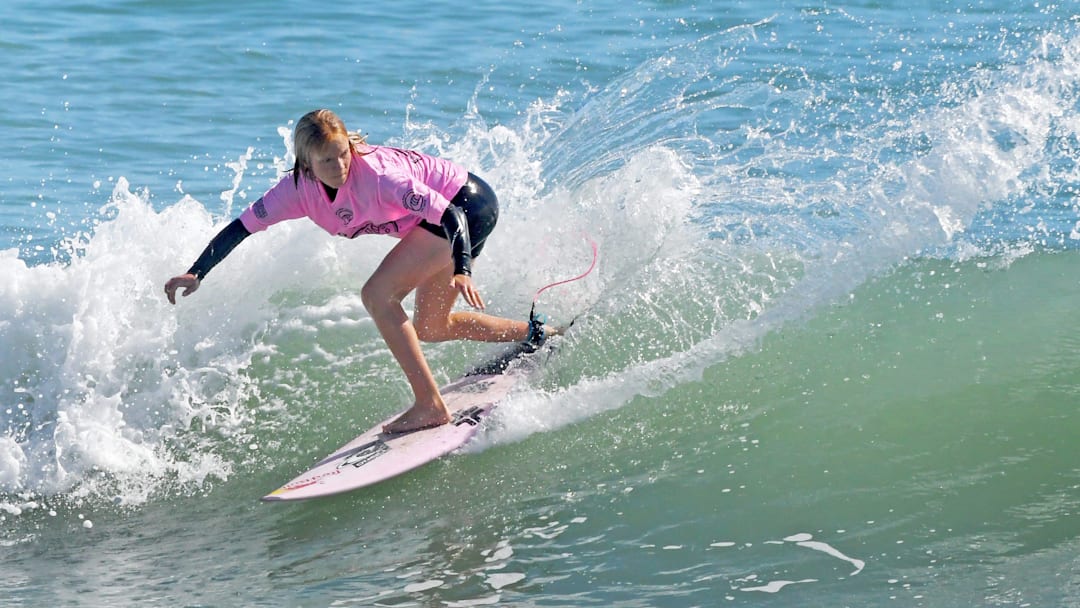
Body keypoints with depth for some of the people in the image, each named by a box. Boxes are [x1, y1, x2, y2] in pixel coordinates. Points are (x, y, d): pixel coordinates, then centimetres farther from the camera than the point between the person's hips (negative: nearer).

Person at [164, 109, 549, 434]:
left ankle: (430, 406, -16)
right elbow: (240, 228, -8)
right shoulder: (299, 188, -14)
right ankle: (534, 335, 35)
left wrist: (462, 270, -45)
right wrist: (196, 274, -18)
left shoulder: (374, 173, -33)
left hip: (469, 204, -8)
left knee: (377, 295, -20)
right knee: (430, 328, 19)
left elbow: (447, 214, -33)